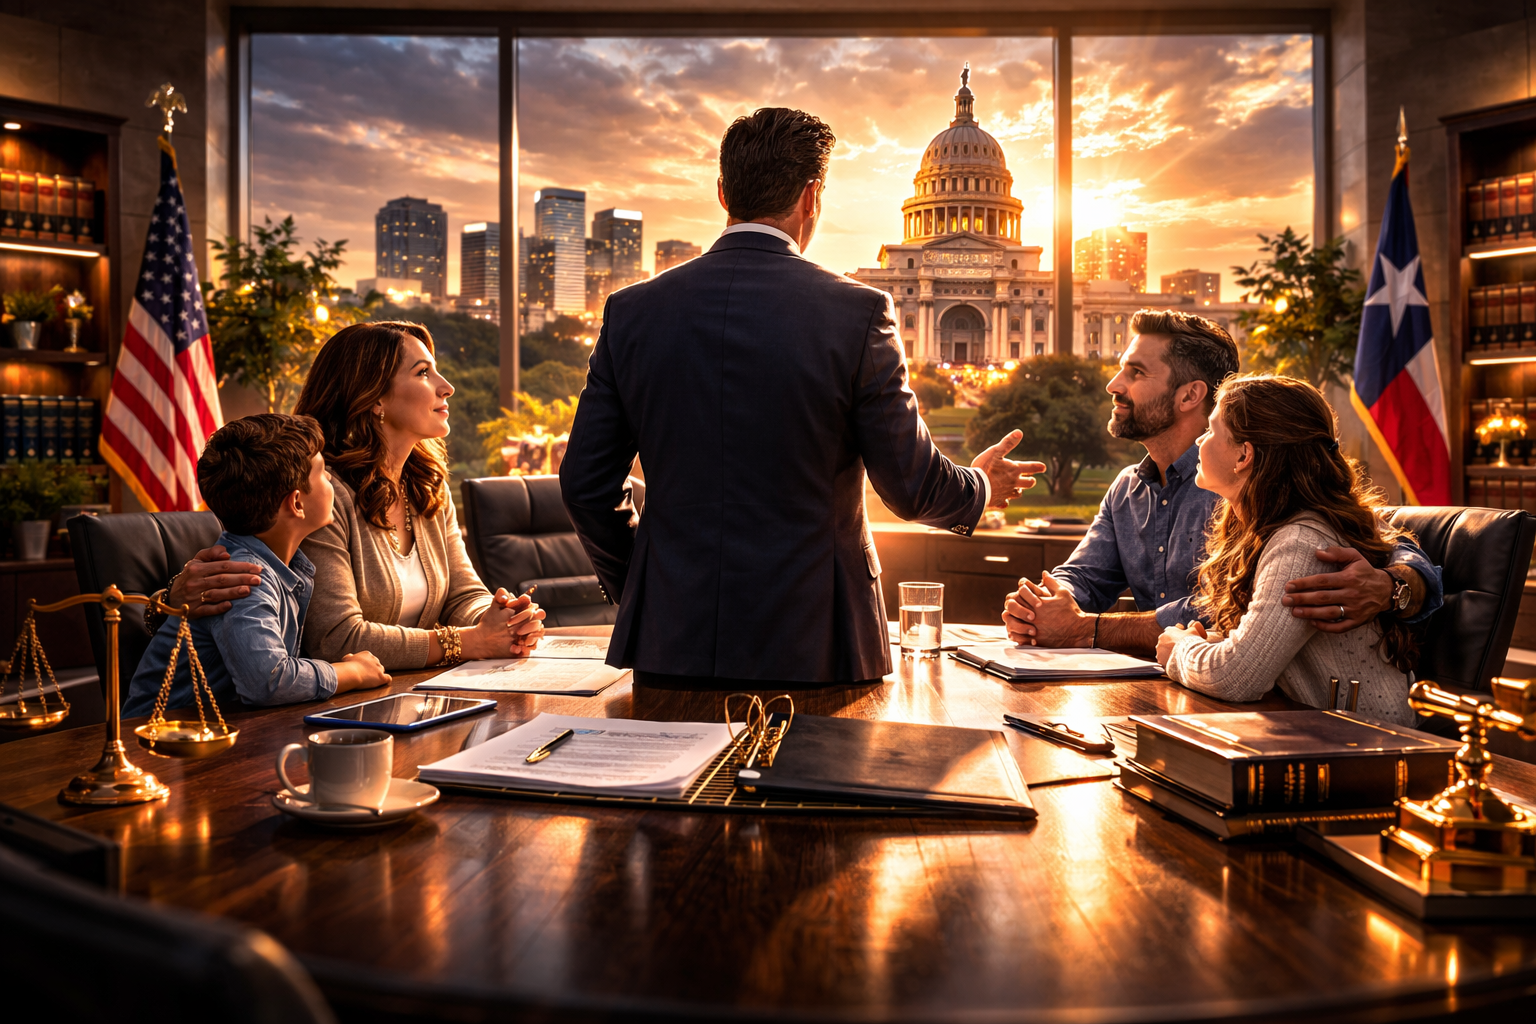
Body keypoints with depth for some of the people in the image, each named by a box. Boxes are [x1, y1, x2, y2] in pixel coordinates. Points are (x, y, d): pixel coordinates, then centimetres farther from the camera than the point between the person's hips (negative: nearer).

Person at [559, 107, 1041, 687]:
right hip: (811, 650, -2)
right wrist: (981, 487, 19)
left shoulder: (632, 310, 1)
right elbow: (912, 484, -4)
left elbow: (585, 485, 4)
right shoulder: (857, 313, -8)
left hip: (671, 645, 3)